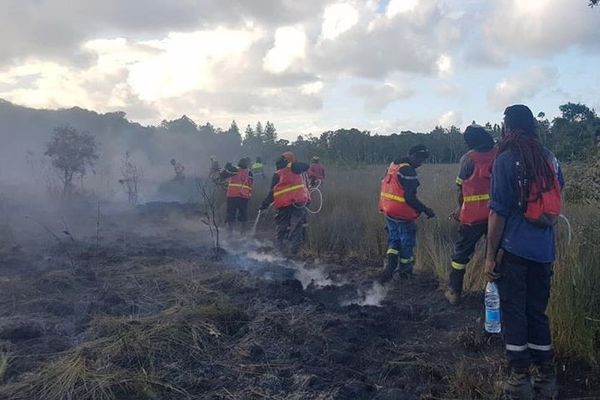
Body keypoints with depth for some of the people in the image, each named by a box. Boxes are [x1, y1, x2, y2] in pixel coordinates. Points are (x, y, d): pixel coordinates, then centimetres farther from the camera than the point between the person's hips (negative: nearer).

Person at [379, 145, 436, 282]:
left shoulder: (394, 165, 8)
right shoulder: (408, 171, -20)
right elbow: (410, 197, -24)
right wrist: (425, 209, -14)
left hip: (388, 211, 8)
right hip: (402, 214, -8)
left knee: (394, 239, 20)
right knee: (407, 242, 11)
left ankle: (389, 265, 4)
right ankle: (405, 269, 26)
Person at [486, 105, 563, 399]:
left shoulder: (506, 160, -10)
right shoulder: (550, 159, 7)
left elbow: (498, 212, -13)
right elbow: (556, 203, 16)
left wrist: (490, 255, -8)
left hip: (514, 250, -5)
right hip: (544, 250, 5)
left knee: (514, 312, 5)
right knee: (537, 311, 14)